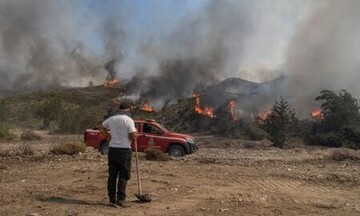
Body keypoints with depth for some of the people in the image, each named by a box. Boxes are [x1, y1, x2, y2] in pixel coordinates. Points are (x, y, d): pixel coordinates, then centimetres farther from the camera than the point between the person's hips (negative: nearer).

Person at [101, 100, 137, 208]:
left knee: (112, 175, 10)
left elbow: (103, 127, 27)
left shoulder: (111, 119, 8)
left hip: (112, 149, 6)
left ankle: (112, 199, 16)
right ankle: (120, 199, 2)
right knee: (123, 176, 2)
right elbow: (133, 137, -14)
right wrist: (135, 133, 6)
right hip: (124, 150, -5)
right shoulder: (129, 120, -10)